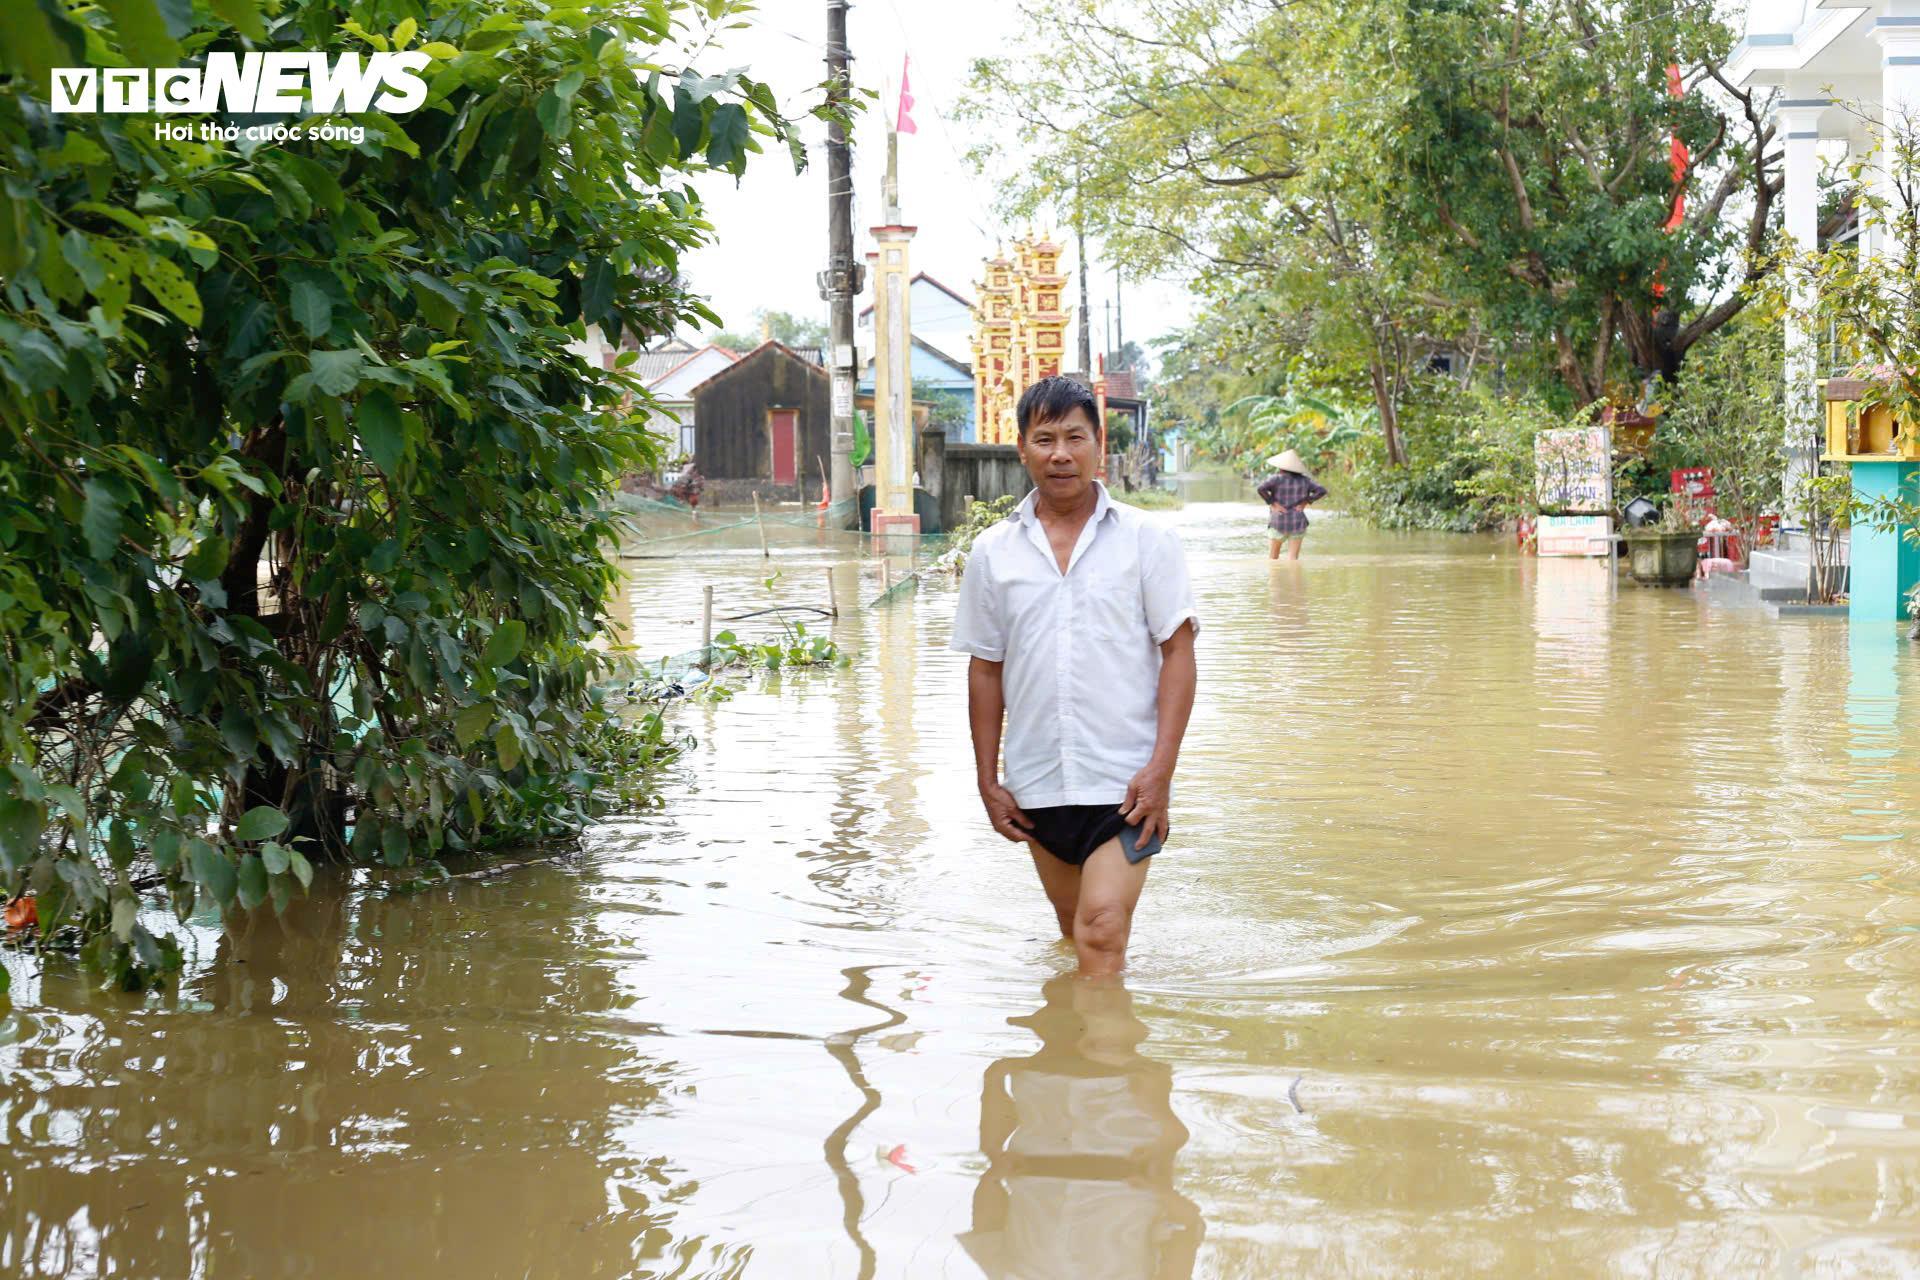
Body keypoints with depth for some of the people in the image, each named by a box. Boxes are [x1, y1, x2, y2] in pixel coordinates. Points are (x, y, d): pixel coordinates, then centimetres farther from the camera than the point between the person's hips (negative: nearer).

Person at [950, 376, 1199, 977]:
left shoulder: (1145, 539, -2)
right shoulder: (993, 552, 6)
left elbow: (1178, 652, -4)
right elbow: (985, 668, 11)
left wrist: (1160, 769, -12)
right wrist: (988, 781, 8)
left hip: (1125, 782, -3)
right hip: (1037, 785, 4)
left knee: (1102, 933, -14)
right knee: (1074, 933, 17)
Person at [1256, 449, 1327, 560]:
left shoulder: (1276, 479, -8)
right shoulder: (1304, 480, 3)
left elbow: (1262, 488, -24)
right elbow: (1321, 491, 1)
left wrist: (1272, 504, -15)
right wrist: (1305, 502, 0)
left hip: (1278, 523, -2)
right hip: (1298, 523, 2)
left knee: (1273, 556, 13)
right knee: (1293, 558, 1)